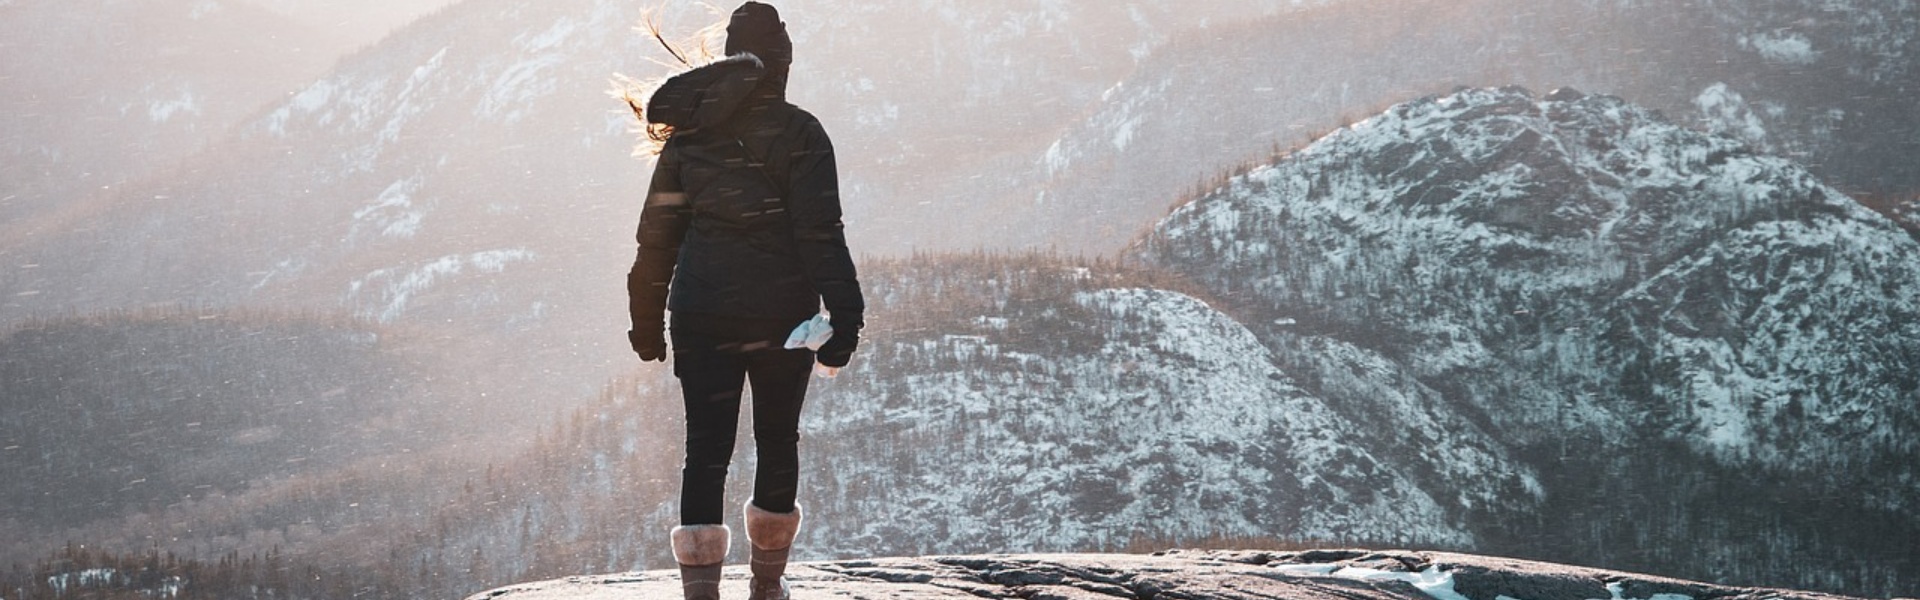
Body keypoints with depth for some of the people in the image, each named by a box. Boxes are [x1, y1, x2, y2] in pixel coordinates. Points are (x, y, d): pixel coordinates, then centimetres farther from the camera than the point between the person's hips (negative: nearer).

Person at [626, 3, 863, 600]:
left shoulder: (689, 132, 5)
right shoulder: (797, 132, -6)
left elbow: (657, 236, 9)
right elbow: (821, 232, -12)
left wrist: (647, 320, 17)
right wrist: (843, 314, -12)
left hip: (701, 317, 2)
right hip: (781, 316, -2)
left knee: (706, 451, 1)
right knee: (778, 442, 15)